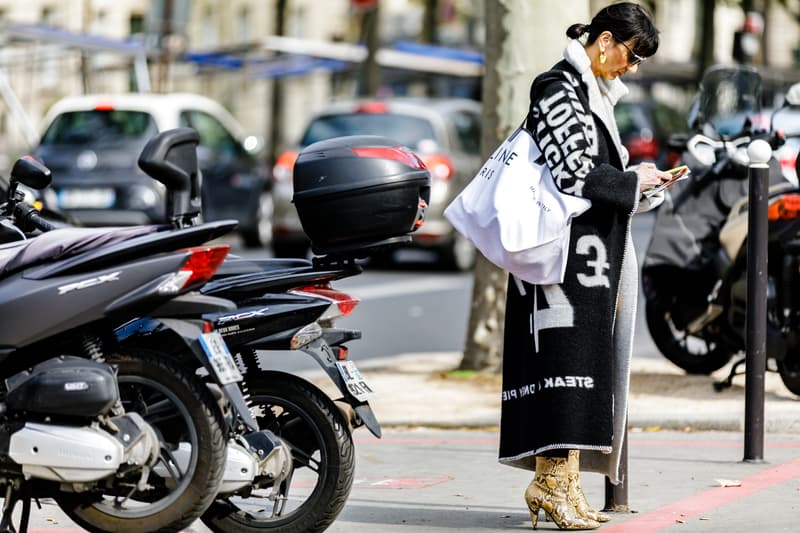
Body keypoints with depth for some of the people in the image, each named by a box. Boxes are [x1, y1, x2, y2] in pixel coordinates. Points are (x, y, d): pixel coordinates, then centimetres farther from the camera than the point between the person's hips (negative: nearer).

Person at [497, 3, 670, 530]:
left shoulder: (595, 93, 20)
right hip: (567, 253, -10)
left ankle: (562, 484, 7)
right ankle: (553, 481, -14)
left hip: (591, 256, 10)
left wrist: (642, 185, 8)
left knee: (585, 365, 6)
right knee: (566, 355, -13)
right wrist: (633, 182, -7)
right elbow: (573, 173, -18)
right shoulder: (559, 86, -10)